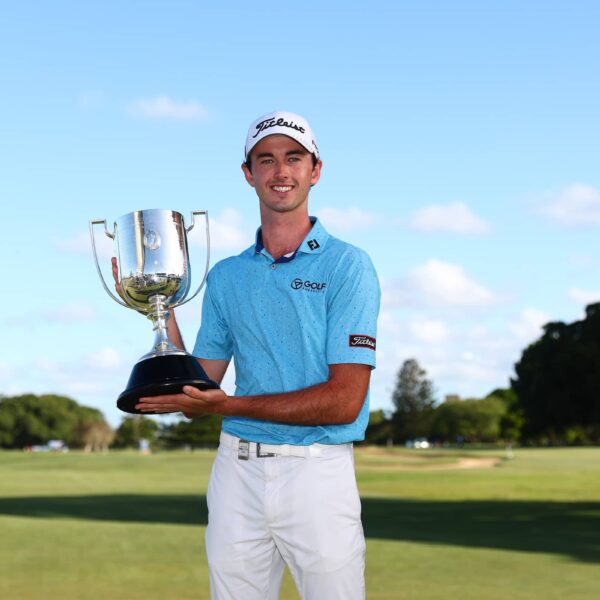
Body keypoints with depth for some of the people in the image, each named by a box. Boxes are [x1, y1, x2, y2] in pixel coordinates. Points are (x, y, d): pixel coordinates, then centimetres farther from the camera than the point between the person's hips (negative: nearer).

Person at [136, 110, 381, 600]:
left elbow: (344, 400, -12)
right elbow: (197, 398, 9)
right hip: (237, 470, 4)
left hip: (318, 470, -4)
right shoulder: (226, 276, 12)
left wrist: (226, 405, -17)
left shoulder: (347, 265, -3)